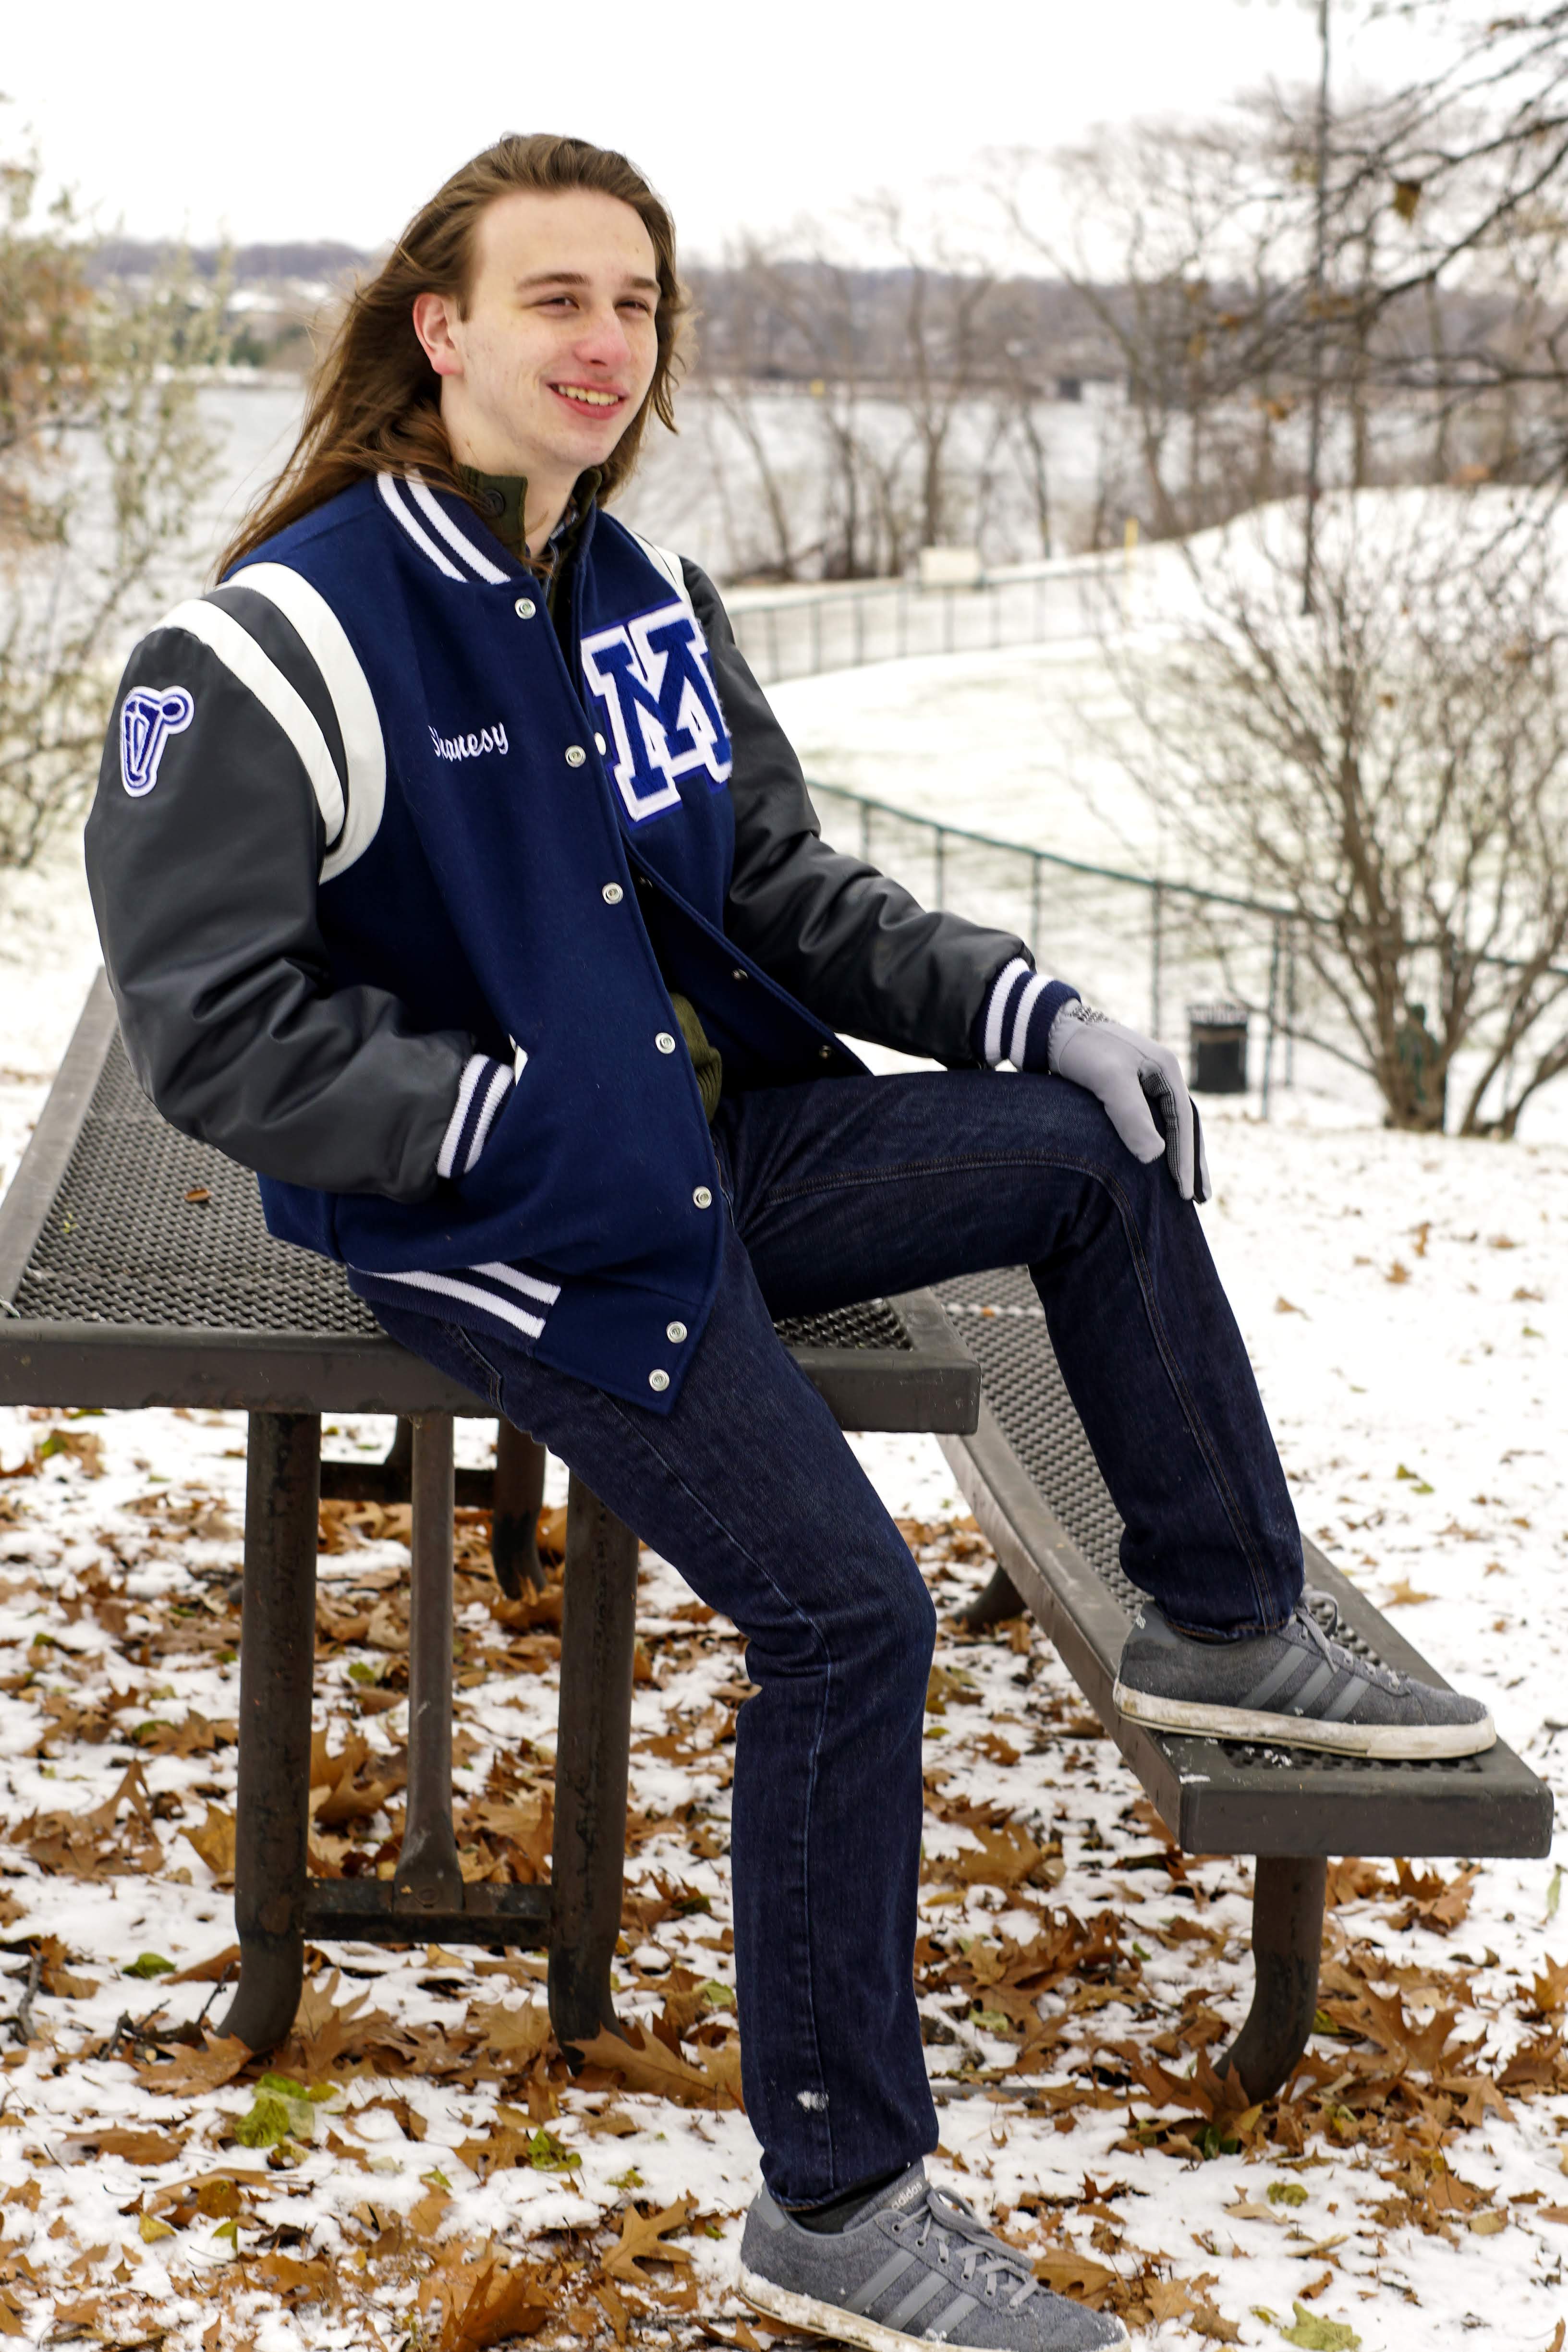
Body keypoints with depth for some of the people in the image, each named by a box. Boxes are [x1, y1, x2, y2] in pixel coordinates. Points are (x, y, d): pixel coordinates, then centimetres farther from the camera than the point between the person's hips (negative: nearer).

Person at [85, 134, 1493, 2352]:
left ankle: (1227, 1624, 19)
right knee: (849, 1614, -18)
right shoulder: (284, 649, -17)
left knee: (1101, 1147, 2)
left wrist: (1037, 1010, 0)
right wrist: (533, 1113, -20)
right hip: (507, 1237, -8)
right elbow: (216, 1032, -20)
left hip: (712, 1144, 8)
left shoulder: (647, 603, 7)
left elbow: (787, 895, 14)